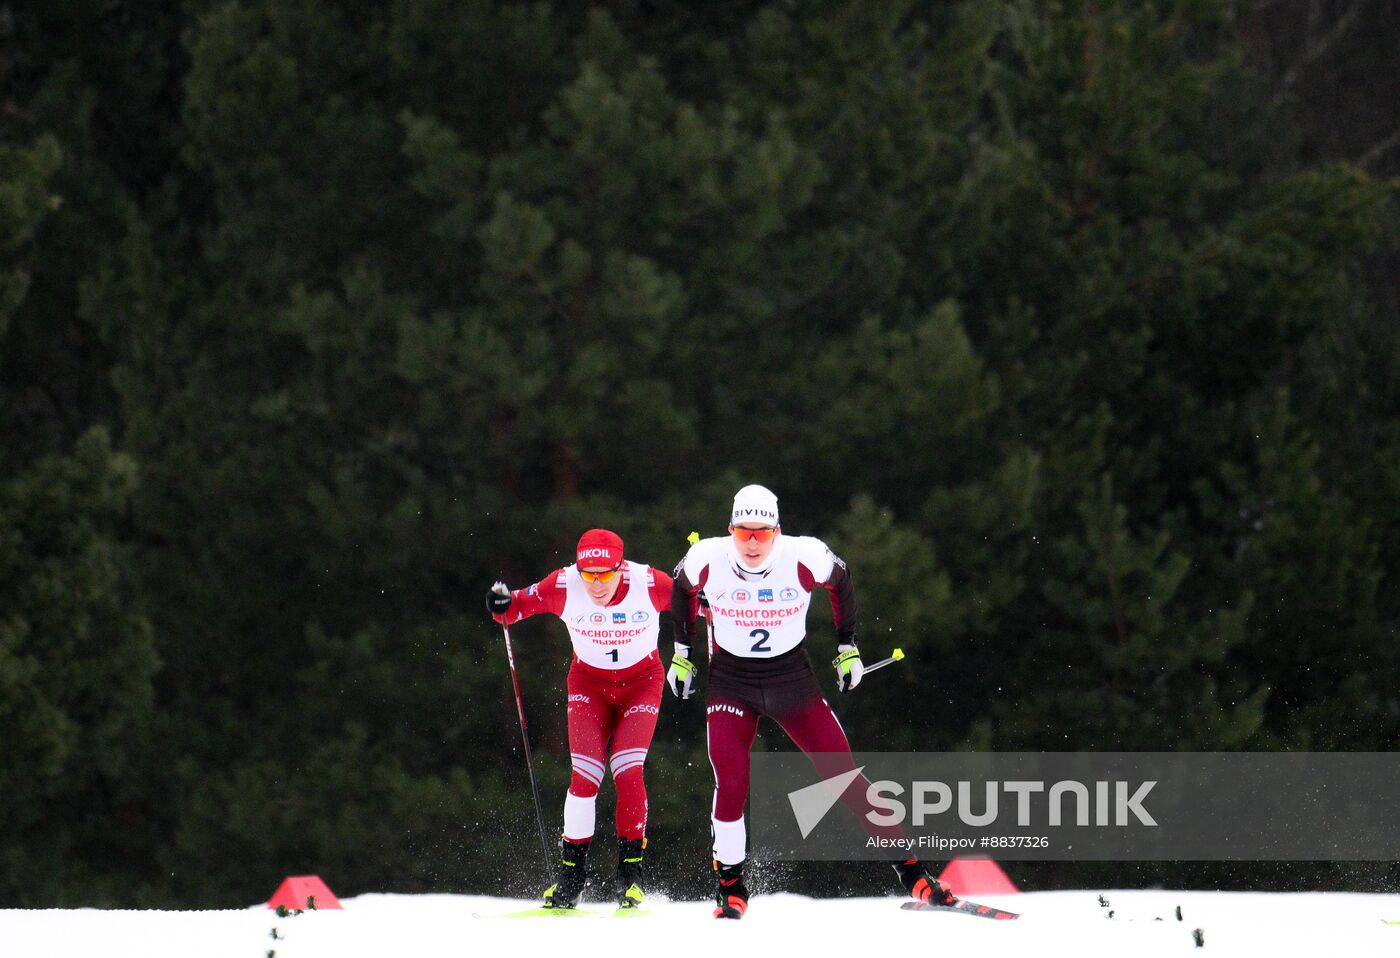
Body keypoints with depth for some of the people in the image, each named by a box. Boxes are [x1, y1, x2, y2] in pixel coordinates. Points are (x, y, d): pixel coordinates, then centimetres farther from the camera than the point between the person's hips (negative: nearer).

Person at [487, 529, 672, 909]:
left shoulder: (650, 584, -25)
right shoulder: (564, 586, -22)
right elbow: (518, 606, -9)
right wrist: (502, 604, -30)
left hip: (641, 681, -1)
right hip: (589, 682, 1)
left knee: (628, 771, -17)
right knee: (585, 774, -12)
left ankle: (631, 870, -3)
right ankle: (571, 876, -2)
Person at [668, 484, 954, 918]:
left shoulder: (805, 557, -19)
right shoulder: (707, 561, -16)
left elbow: (841, 582, 4)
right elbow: (682, 589, 8)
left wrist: (848, 646, 8)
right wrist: (682, 651, 14)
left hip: (793, 678, 0)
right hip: (730, 682, 0)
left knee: (845, 776, -4)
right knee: (731, 785, -17)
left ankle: (910, 870, 3)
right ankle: (730, 887, 1)